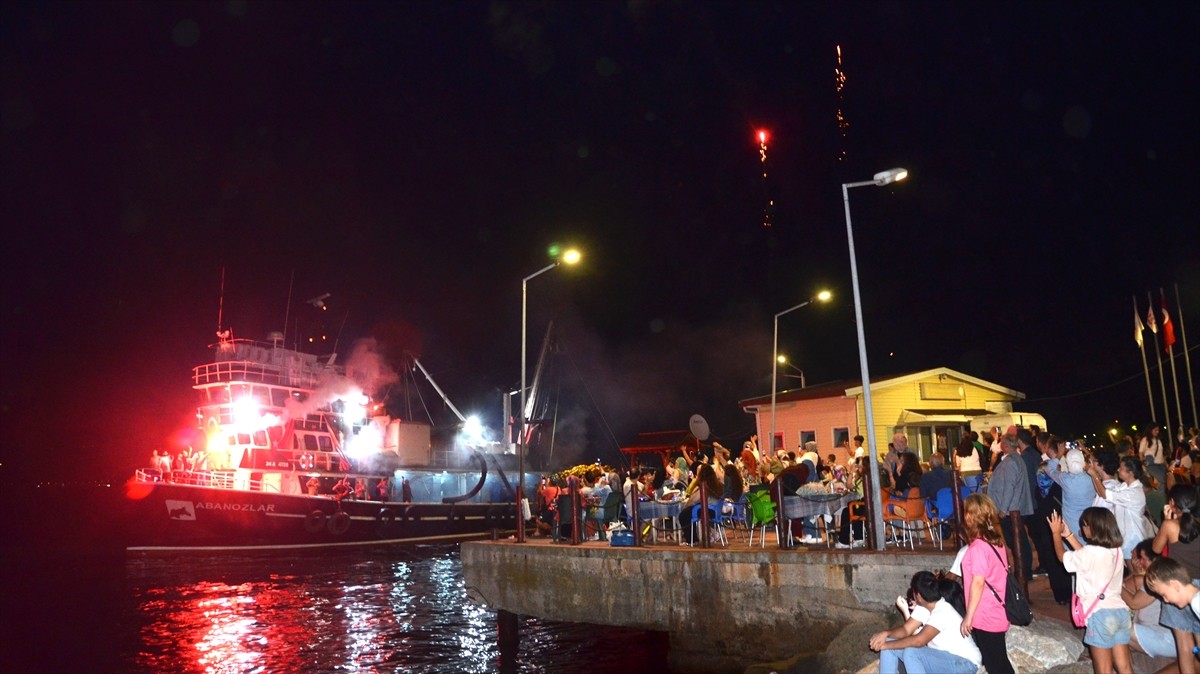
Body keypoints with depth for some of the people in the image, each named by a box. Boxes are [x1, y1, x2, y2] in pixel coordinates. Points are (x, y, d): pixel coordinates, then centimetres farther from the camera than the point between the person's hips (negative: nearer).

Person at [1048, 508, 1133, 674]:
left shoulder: (1089, 553, -15)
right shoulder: (1116, 551, 7)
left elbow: (1062, 556, 2)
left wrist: (1056, 533, 13)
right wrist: (1068, 535, 23)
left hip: (1100, 614, -7)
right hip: (1121, 611, 7)